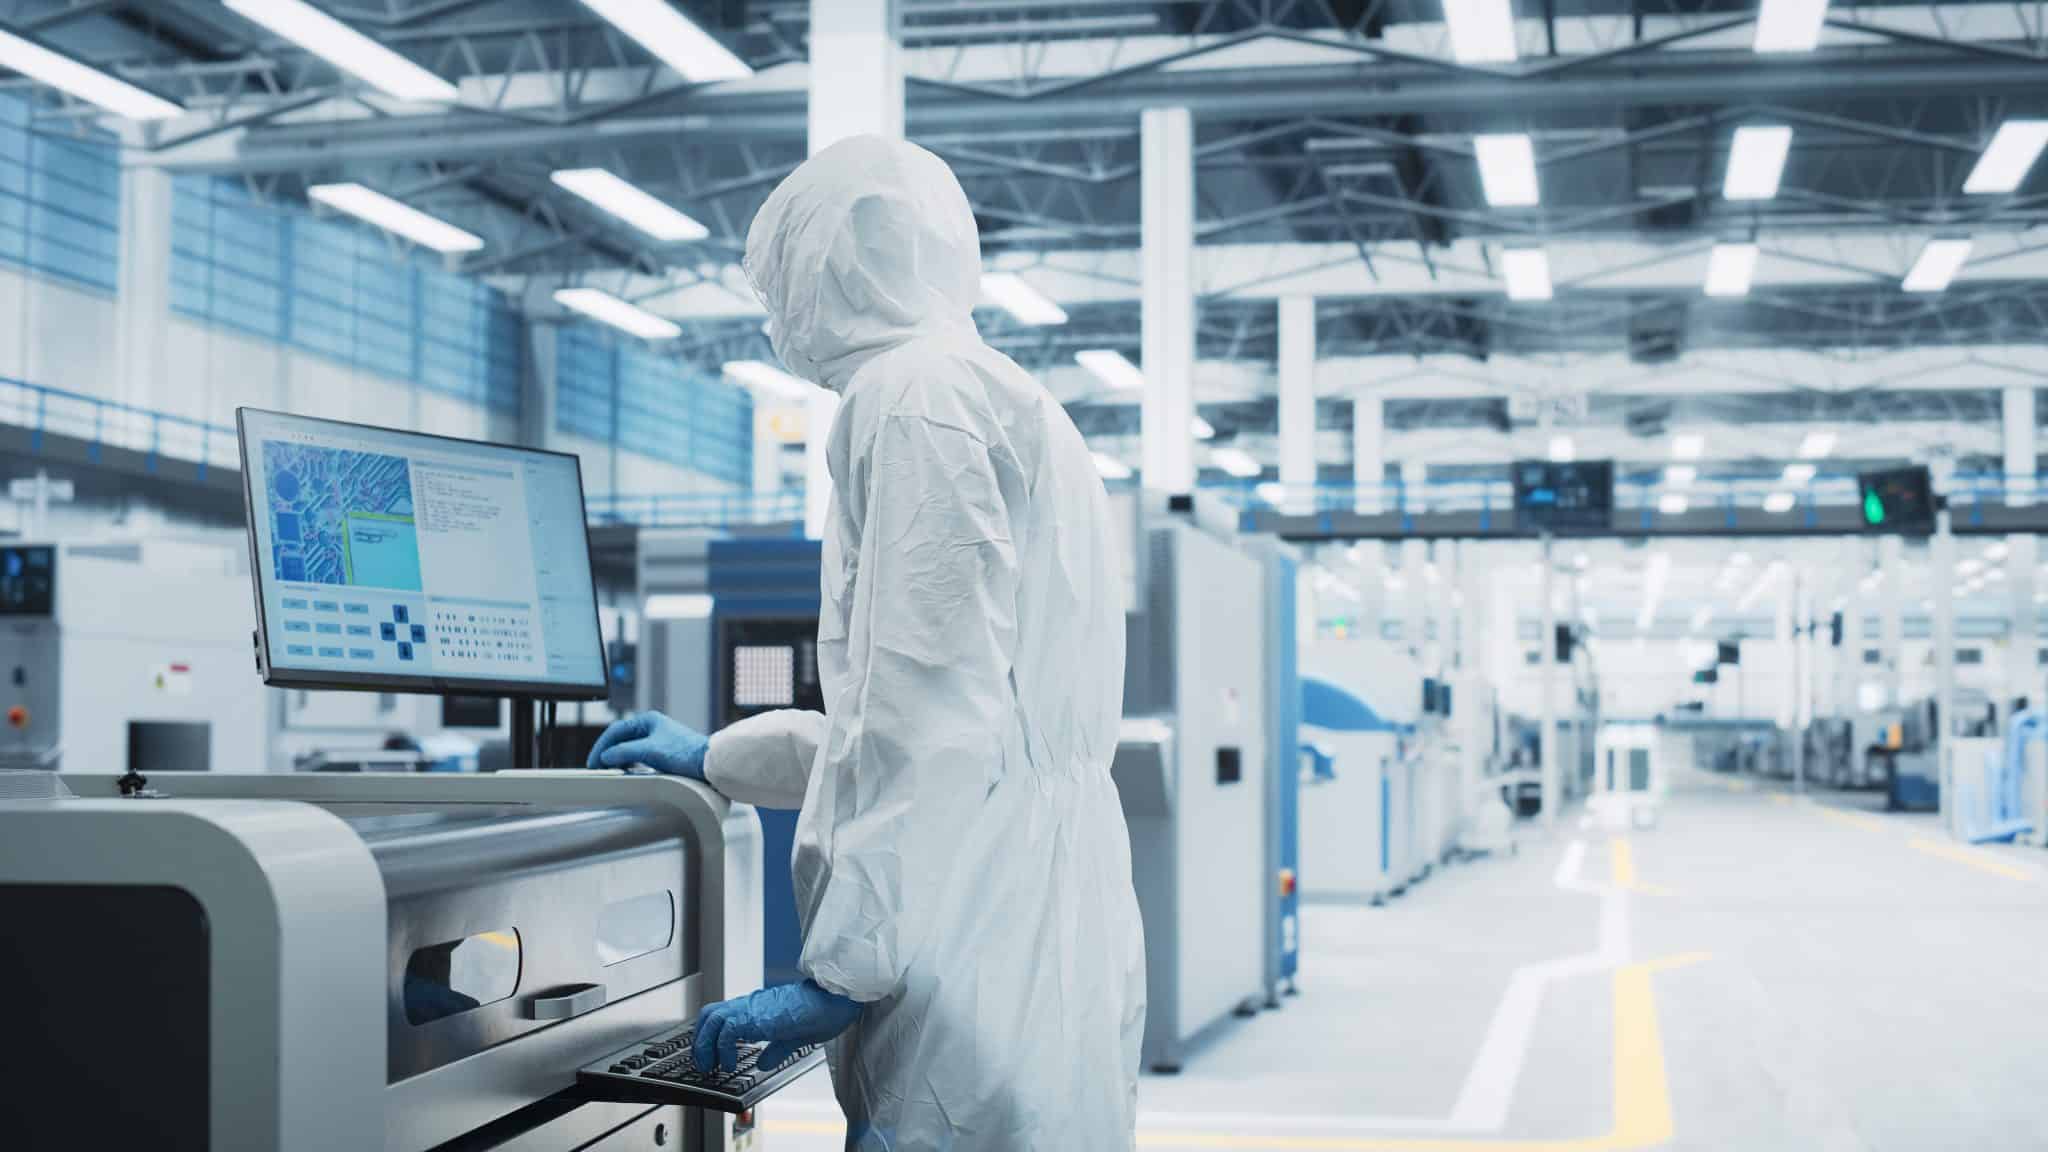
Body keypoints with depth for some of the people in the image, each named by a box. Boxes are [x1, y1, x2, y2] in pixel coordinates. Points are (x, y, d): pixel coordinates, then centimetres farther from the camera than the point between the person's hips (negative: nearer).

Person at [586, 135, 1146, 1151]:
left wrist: (846, 969, -16)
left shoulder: (912, 394, -7)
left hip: (981, 950, -10)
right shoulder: (1016, 406, 24)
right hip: (1059, 952, 10)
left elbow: (936, 717, -17)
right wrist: (717, 759, 39)